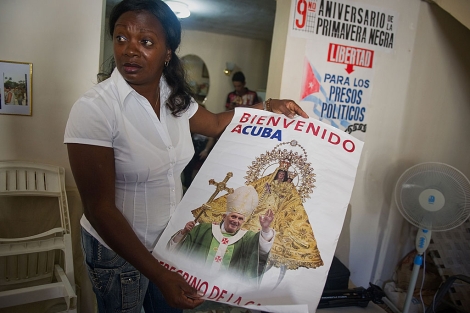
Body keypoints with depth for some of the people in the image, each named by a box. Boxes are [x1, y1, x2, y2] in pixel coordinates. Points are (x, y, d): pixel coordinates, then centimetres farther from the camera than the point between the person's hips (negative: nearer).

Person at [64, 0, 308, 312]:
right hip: (119, 248, -5)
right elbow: (99, 209, -24)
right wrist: (158, 275, -26)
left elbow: (216, 124, 14)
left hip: (171, 239, 5)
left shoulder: (176, 98, -5)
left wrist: (269, 106, 2)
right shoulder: (94, 108, -24)